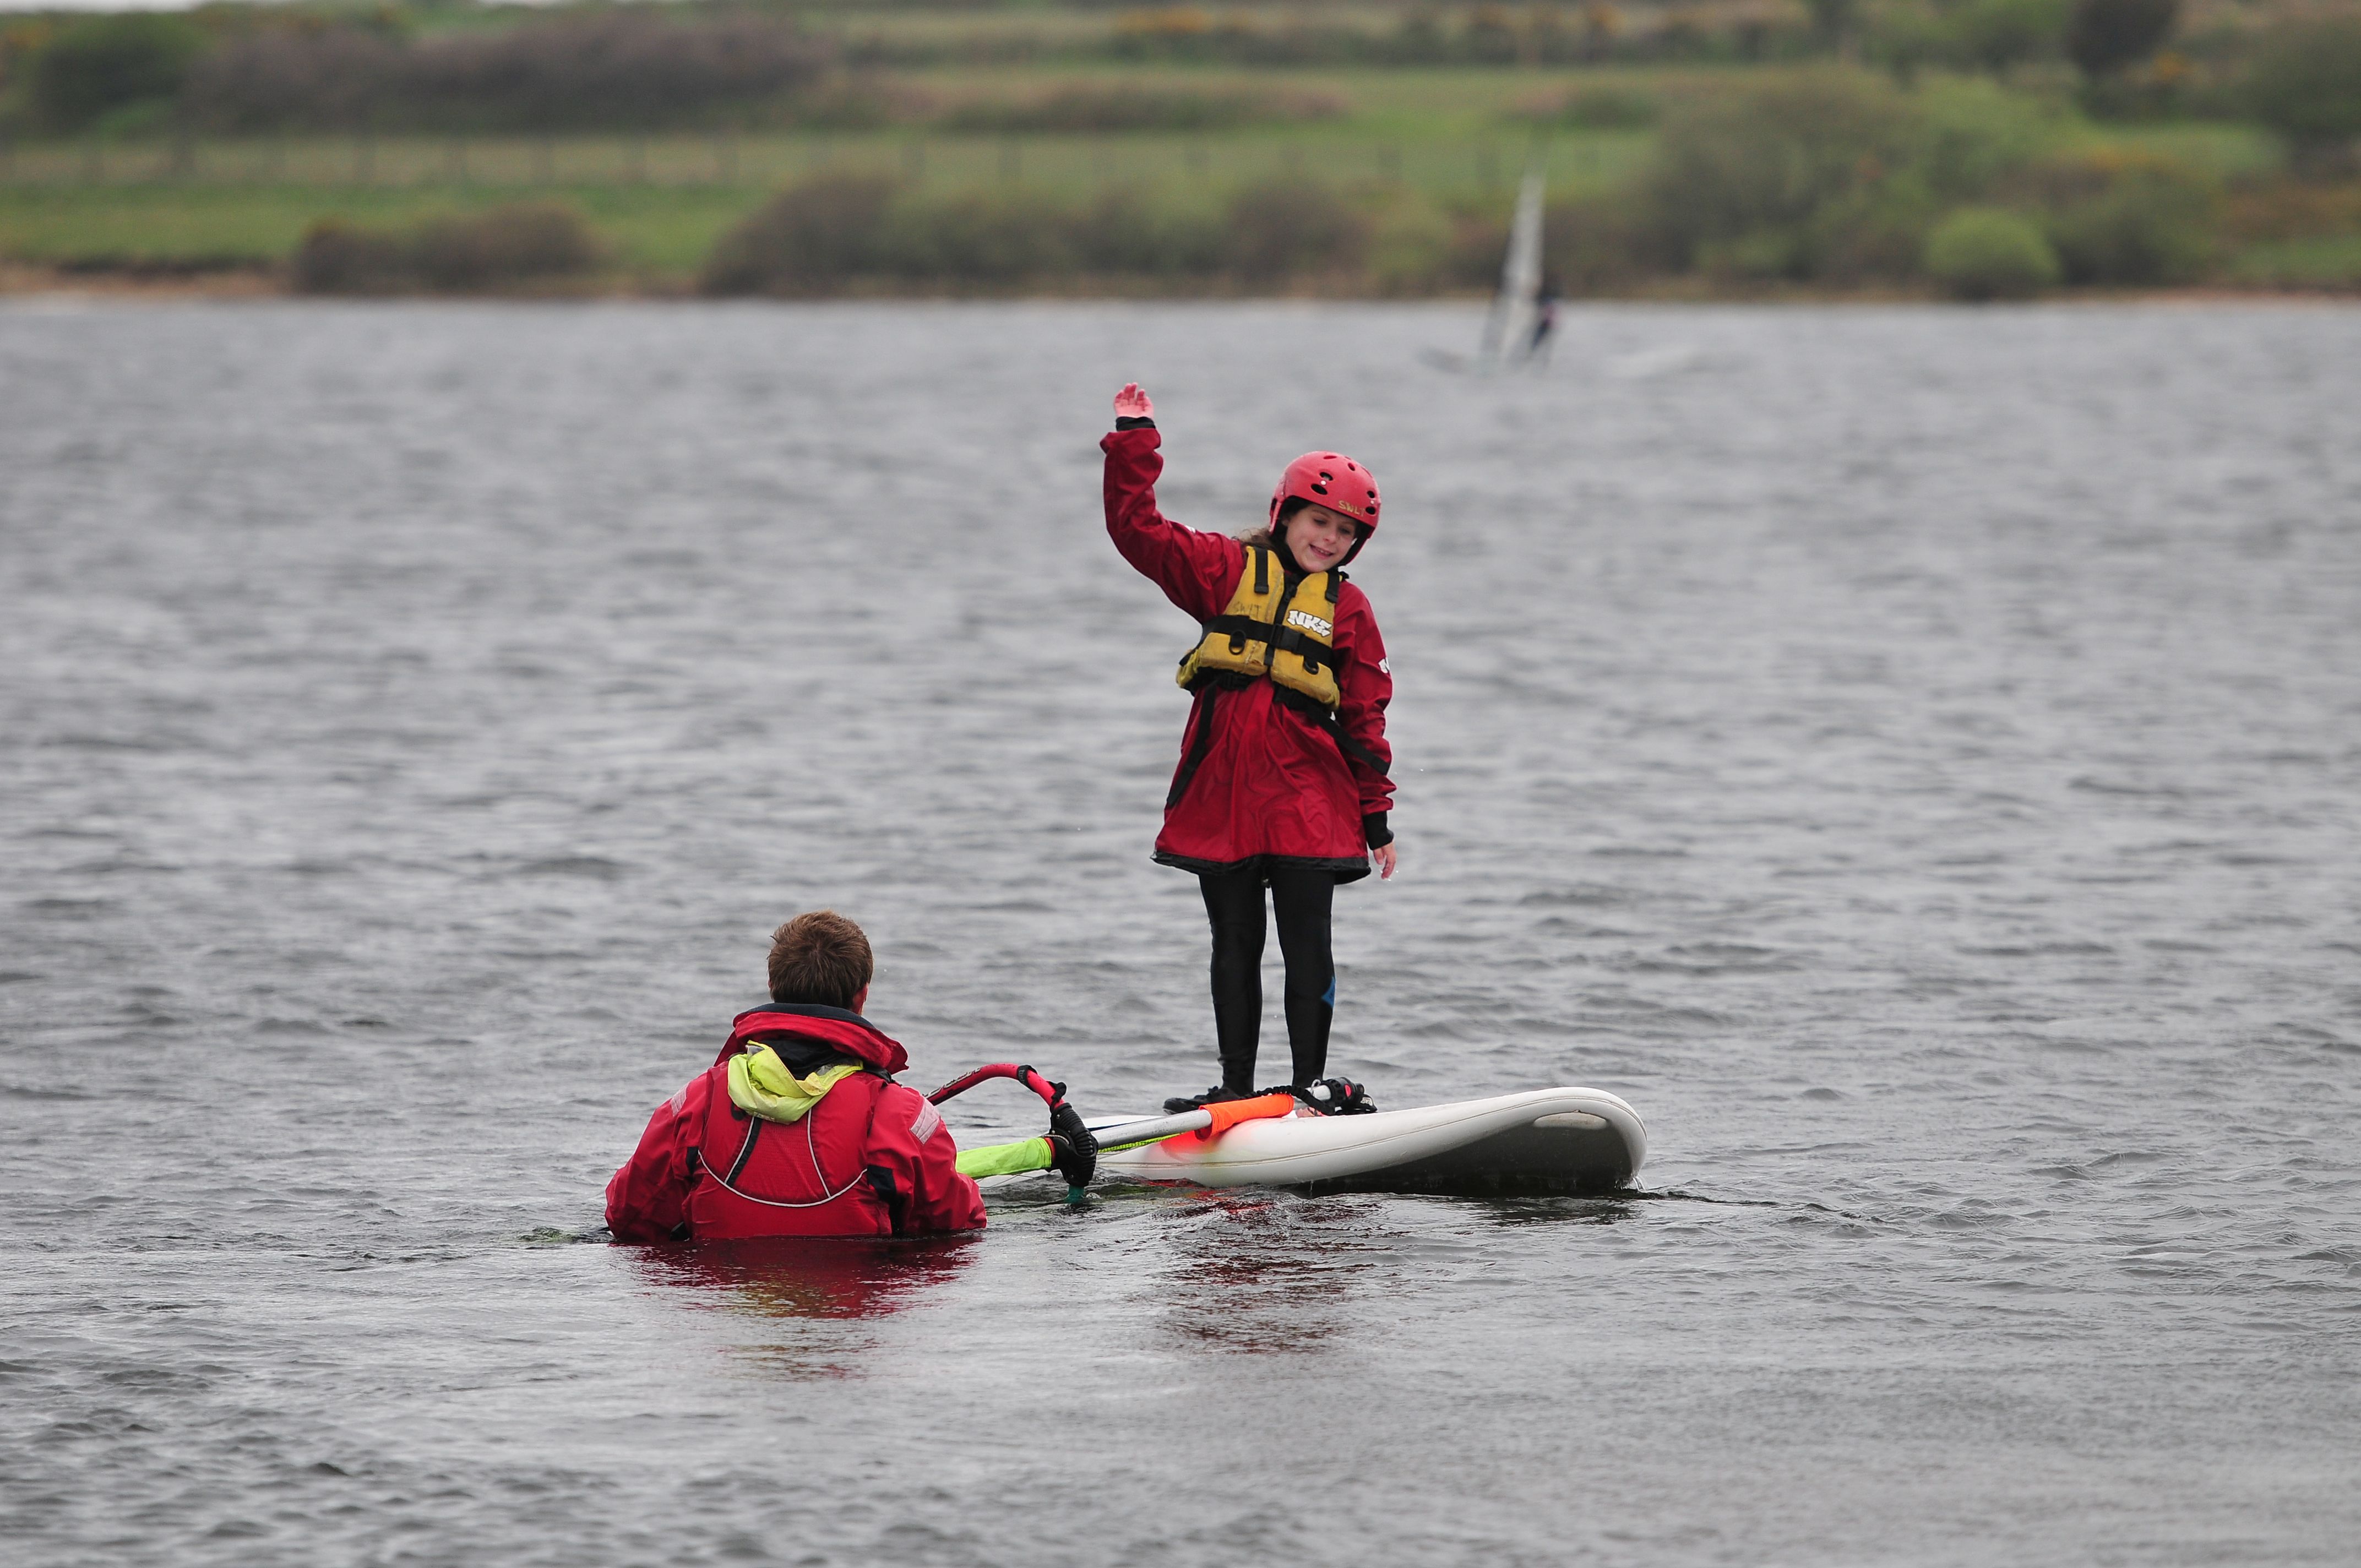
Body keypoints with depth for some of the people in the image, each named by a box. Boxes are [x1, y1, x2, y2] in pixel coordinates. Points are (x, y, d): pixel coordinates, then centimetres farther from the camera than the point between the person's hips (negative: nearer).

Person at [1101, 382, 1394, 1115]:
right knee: (1235, 945, 7)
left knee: (1307, 945, -4)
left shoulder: (1348, 609, 8)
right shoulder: (1226, 571, 8)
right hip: (1221, 789, 1)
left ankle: (1311, 1081, 3)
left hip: (1307, 798, -1)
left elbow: (1365, 716, 9)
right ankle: (1235, 1086, 11)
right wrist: (1134, 442, -3)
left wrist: (1376, 816, 6)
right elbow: (1139, 529, 3)